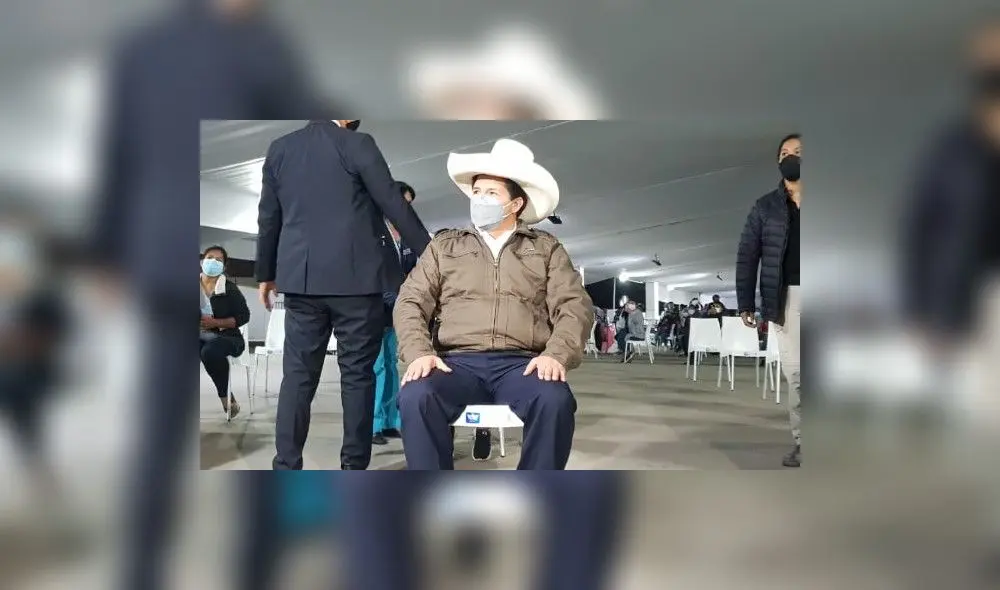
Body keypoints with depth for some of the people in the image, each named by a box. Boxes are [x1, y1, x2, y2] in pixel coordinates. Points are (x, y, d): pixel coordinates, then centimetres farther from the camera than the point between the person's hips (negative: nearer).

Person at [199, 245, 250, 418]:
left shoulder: (230, 289, 0)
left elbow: (243, 317, -4)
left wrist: (215, 323, -16)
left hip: (225, 336, -3)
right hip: (200, 336, 3)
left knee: (210, 352, -37)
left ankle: (226, 396, -14)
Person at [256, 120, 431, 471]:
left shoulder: (279, 149, 11)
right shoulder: (356, 144, -3)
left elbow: (269, 219, 15)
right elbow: (394, 205, -4)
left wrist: (265, 274, 24)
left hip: (300, 278, 4)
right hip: (354, 277, -4)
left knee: (298, 374, 6)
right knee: (357, 374, 3)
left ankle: (286, 466, 5)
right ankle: (354, 465, 6)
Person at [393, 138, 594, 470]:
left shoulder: (546, 249, 18)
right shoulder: (444, 246, 20)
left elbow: (575, 306, 6)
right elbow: (410, 302, 11)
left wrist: (556, 354, -14)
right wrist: (419, 353, -9)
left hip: (521, 364, 0)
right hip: (458, 362, 1)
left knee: (556, 400, -34)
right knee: (415, 396, -33)